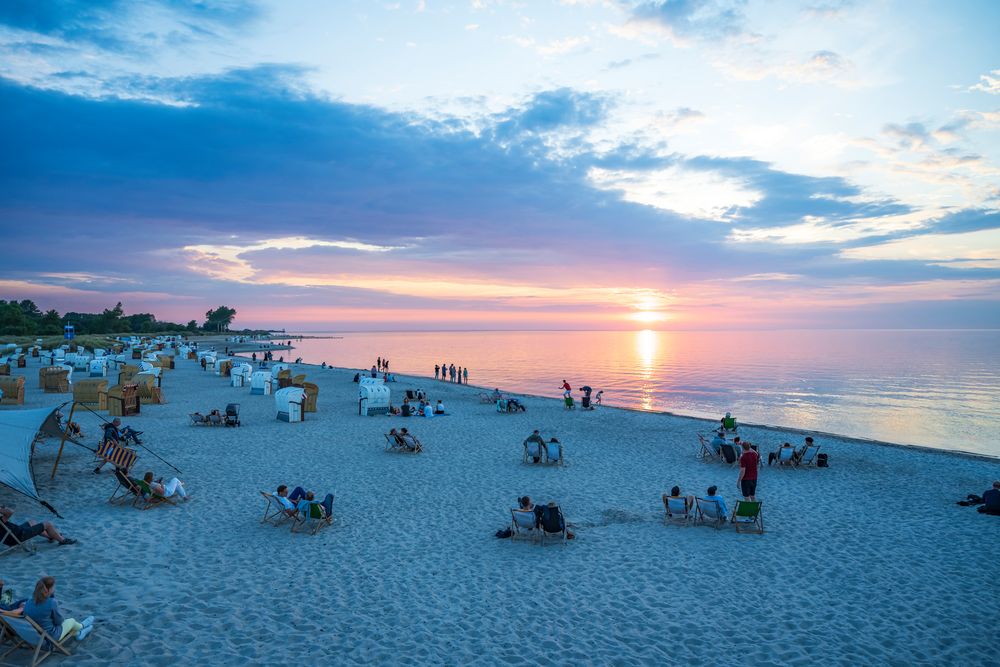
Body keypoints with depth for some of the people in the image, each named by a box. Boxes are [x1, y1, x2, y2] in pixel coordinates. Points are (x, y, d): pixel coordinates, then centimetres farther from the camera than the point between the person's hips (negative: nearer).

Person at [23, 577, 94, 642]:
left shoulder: (29, 601, -13)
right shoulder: (51, 602, -30)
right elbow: (58, 621, -14)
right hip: (51, 636, -5)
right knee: (71, 621, 24)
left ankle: (78, 633, 56)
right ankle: (81, 626, 57)